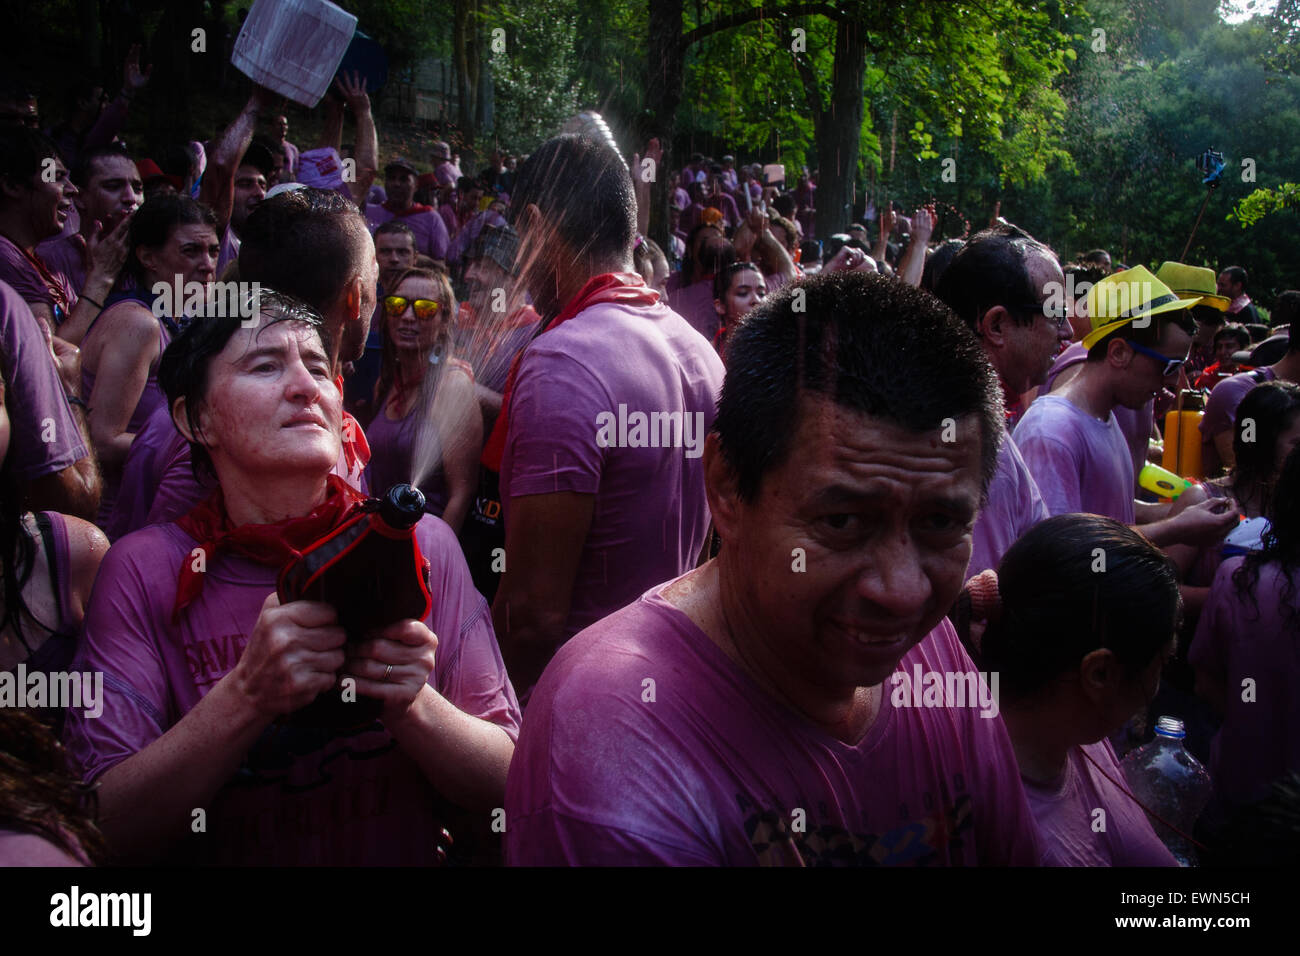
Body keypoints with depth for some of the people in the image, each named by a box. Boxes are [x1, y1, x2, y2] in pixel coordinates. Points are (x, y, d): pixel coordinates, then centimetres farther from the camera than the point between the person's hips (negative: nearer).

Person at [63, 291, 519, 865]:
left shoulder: (419, 546, -4)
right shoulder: (143, 573, -5)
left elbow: (505, 784, -3)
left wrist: (411, 703, -21)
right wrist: (248, 696, -24)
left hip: (410, 859, 1)